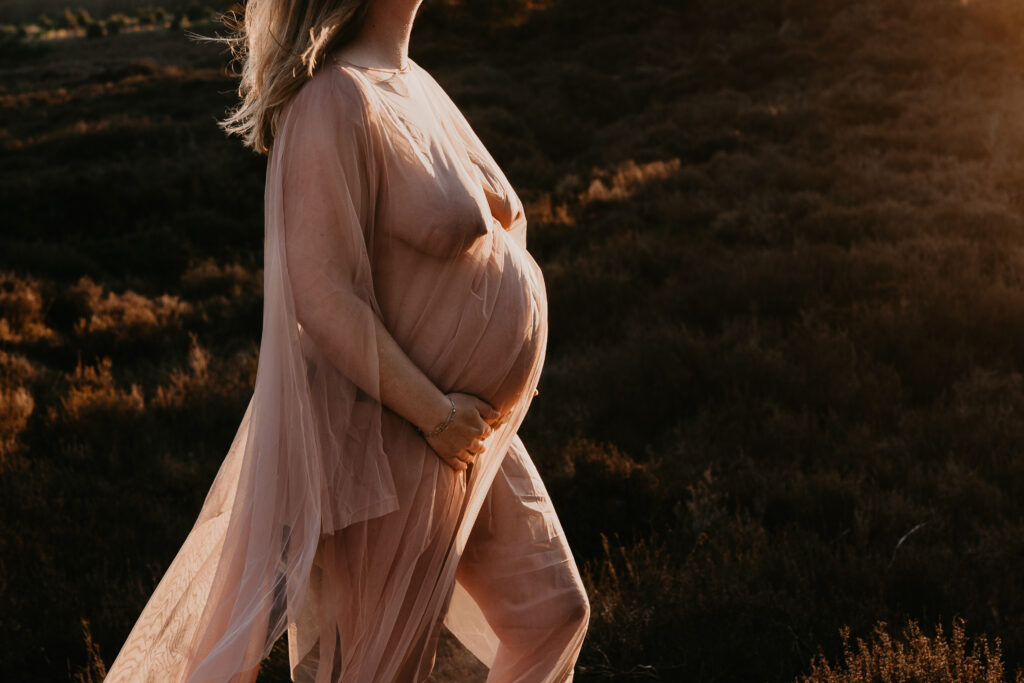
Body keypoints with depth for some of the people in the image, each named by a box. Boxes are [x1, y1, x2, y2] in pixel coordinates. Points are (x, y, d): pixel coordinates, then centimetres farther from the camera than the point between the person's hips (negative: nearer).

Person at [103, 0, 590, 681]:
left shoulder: (411, 81, 9)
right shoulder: (335, 102, -22)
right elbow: (324, 296, -26)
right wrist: (433, 411, -21)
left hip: (471, 424, 9)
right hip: (394, 441, -9)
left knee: (553, 616, 17)